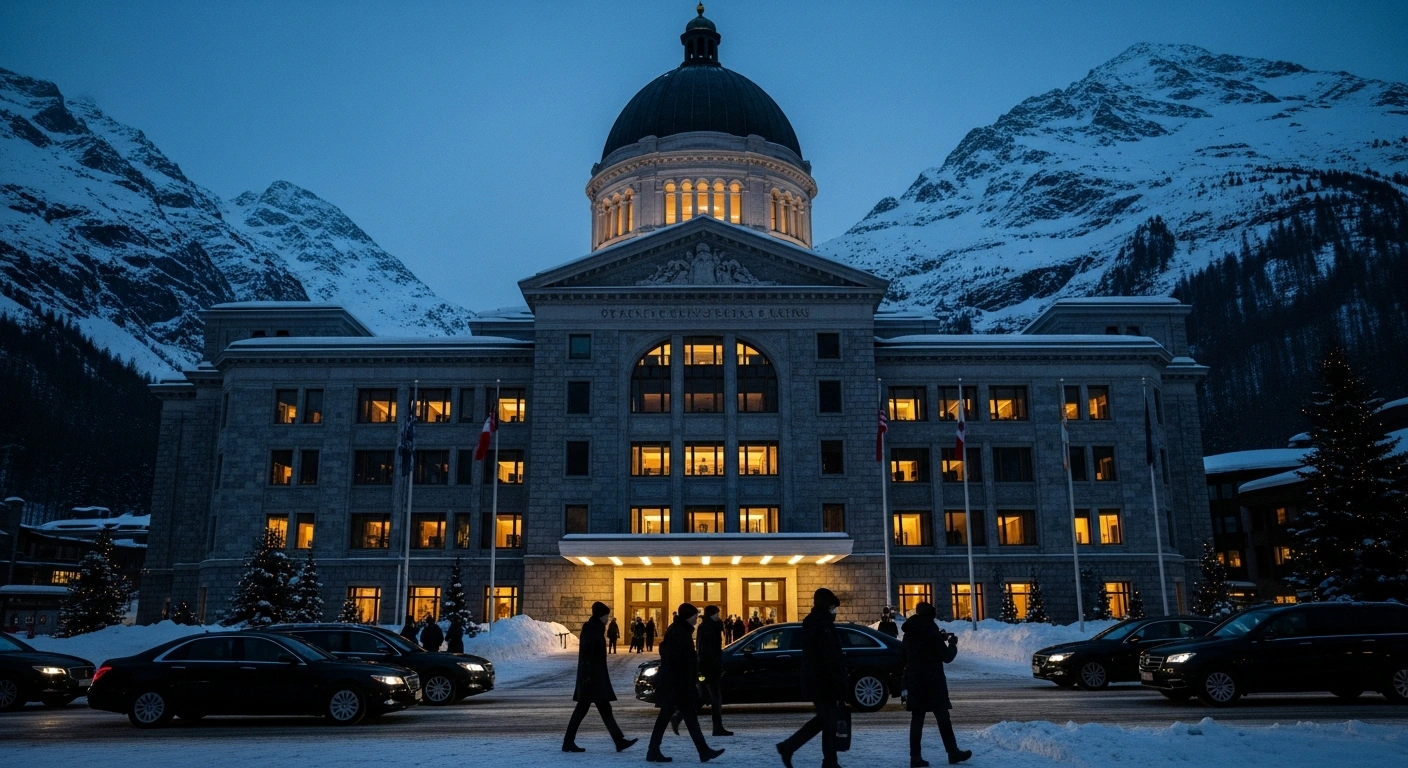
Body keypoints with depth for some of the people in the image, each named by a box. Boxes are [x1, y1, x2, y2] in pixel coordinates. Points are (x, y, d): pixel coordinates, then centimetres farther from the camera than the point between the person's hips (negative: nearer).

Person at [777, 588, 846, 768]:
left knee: (823, 718, 17)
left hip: (814, 681, 10)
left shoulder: (811, 623, 15)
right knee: (829, 722, -1)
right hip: (824, 682, -10)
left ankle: (788, 747, 14)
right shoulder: (823, 626, -17)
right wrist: (840, 684, -19)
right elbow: (831, 659, -21)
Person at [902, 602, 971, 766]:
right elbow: (946, 657, -9)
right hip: (932, 683, -6)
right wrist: (953, 643, 10)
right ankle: (953, 752, 10)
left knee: (917, 719, 5)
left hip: (914, 682, 6)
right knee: (943, 718, 3)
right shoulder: (931, 632, -12)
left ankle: (915, 756, 2)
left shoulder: (909, 634, 9)